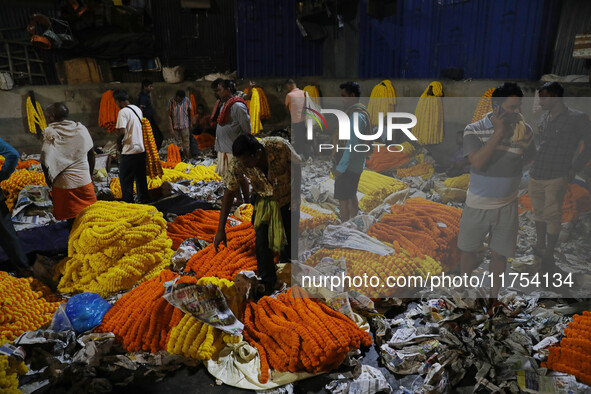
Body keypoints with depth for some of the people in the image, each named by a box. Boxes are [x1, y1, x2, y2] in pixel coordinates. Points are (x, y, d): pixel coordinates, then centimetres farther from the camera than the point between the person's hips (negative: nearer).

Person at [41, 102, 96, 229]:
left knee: (71, 219, 8)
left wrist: (48, 178, -2)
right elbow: (91, 154, 6)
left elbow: (45, 159, -17)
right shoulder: (81, 128, 1)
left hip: (64, 183, -3)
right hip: (84, 180, 3)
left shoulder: (51, 132, -10)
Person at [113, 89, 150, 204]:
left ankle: (128, 202, 7)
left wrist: (118, 144, -7)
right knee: (141, 177, 18)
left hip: (129, 151, -8)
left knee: (125, 179, 3)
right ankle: (143, 198, 27)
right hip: (141, 148, 8)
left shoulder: (123, 112, -15)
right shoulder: (138, 109, 9)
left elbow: (122, 132, -23)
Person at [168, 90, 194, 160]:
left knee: (186, 143, 0)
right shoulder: (171, 101, -12)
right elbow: (169, 115, -8)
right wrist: (171, 128, -12)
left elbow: (190, 112, 7)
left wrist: (191, 123, 14)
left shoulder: (187, 100, -9)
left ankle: (187, 158, 8)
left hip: (184, 126, 0)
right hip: (175, 127, 0)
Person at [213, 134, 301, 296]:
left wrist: (296, 196, -11)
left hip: (288, 198, 0)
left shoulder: (281, 146, -35)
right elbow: (229, 193, -20)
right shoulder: (238, 163, -29)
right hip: (263, 200, 1)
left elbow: (297, 167, -14)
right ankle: (268, 282, 13)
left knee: (290, 239, 12)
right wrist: (220, 230, -19)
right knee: (262, 241, -8)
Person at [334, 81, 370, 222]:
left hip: (349, 165, -10)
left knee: (343, 199, -3)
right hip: (356, 163, 10)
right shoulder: (362, 111, 11)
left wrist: (341, 167, -21)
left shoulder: (355, 115, -21)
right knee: (352, 196, 20)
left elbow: (351, 144, -25)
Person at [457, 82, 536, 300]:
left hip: (507, 205, 1)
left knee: (499, 253, 13)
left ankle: (494, 295, 35)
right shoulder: (474, 129, -13)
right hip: (477, 205, -1)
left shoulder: (524, 130, -6)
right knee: (467, 250, 15)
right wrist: (498, 132, -26)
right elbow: (477, 162, -27)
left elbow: (529, 161, 8)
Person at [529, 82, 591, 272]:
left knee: (552, 215, -1)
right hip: (535, 176, 5)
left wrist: (574, 169, -6)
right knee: (539, 212, 14)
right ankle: (540, 246, 30)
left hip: (556, 178, -5)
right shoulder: (543, 118, 10)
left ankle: (549, 256, 10)